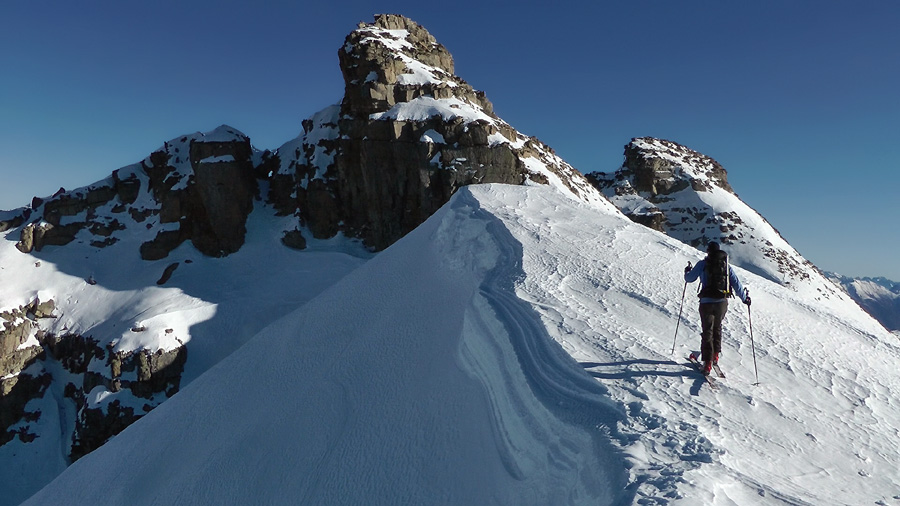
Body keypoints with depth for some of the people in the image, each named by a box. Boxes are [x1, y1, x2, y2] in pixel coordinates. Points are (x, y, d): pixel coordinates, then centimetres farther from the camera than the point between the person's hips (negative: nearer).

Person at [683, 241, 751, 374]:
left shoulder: (703, 264, -1)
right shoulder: (726, 265, 7)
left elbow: (689, 279, 5)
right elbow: (736, 283, 7)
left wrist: (687, 271, 27)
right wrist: (745, 297, 19)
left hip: (707, 302, -3)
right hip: (722, 302, 3)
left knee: (707, 331, -1)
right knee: (717, 327, 24)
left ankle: (707, 362, -9)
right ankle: (715, 355, 27)